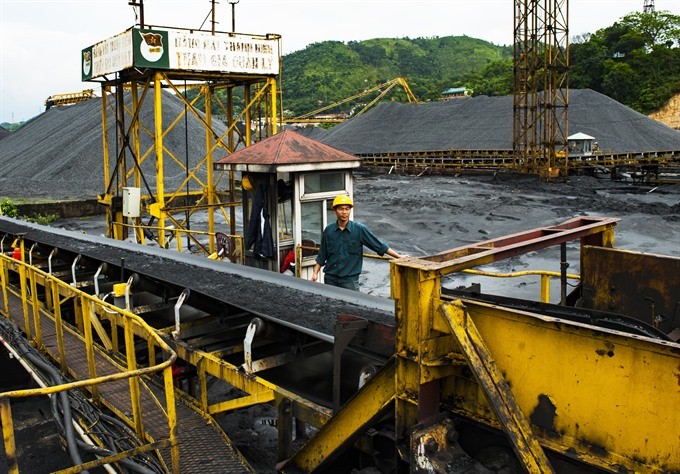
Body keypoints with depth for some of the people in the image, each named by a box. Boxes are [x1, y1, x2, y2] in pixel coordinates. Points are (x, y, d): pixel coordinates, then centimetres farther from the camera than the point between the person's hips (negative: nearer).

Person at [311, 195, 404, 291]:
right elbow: (322, 255, 12)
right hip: (330, 279, 2)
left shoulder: (359, 229, -4)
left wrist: (399, 257, -3)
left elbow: (380, 245, -1)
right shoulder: (328, 230, 3)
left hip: (350, 279, -2)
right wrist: (315, 273, 9)